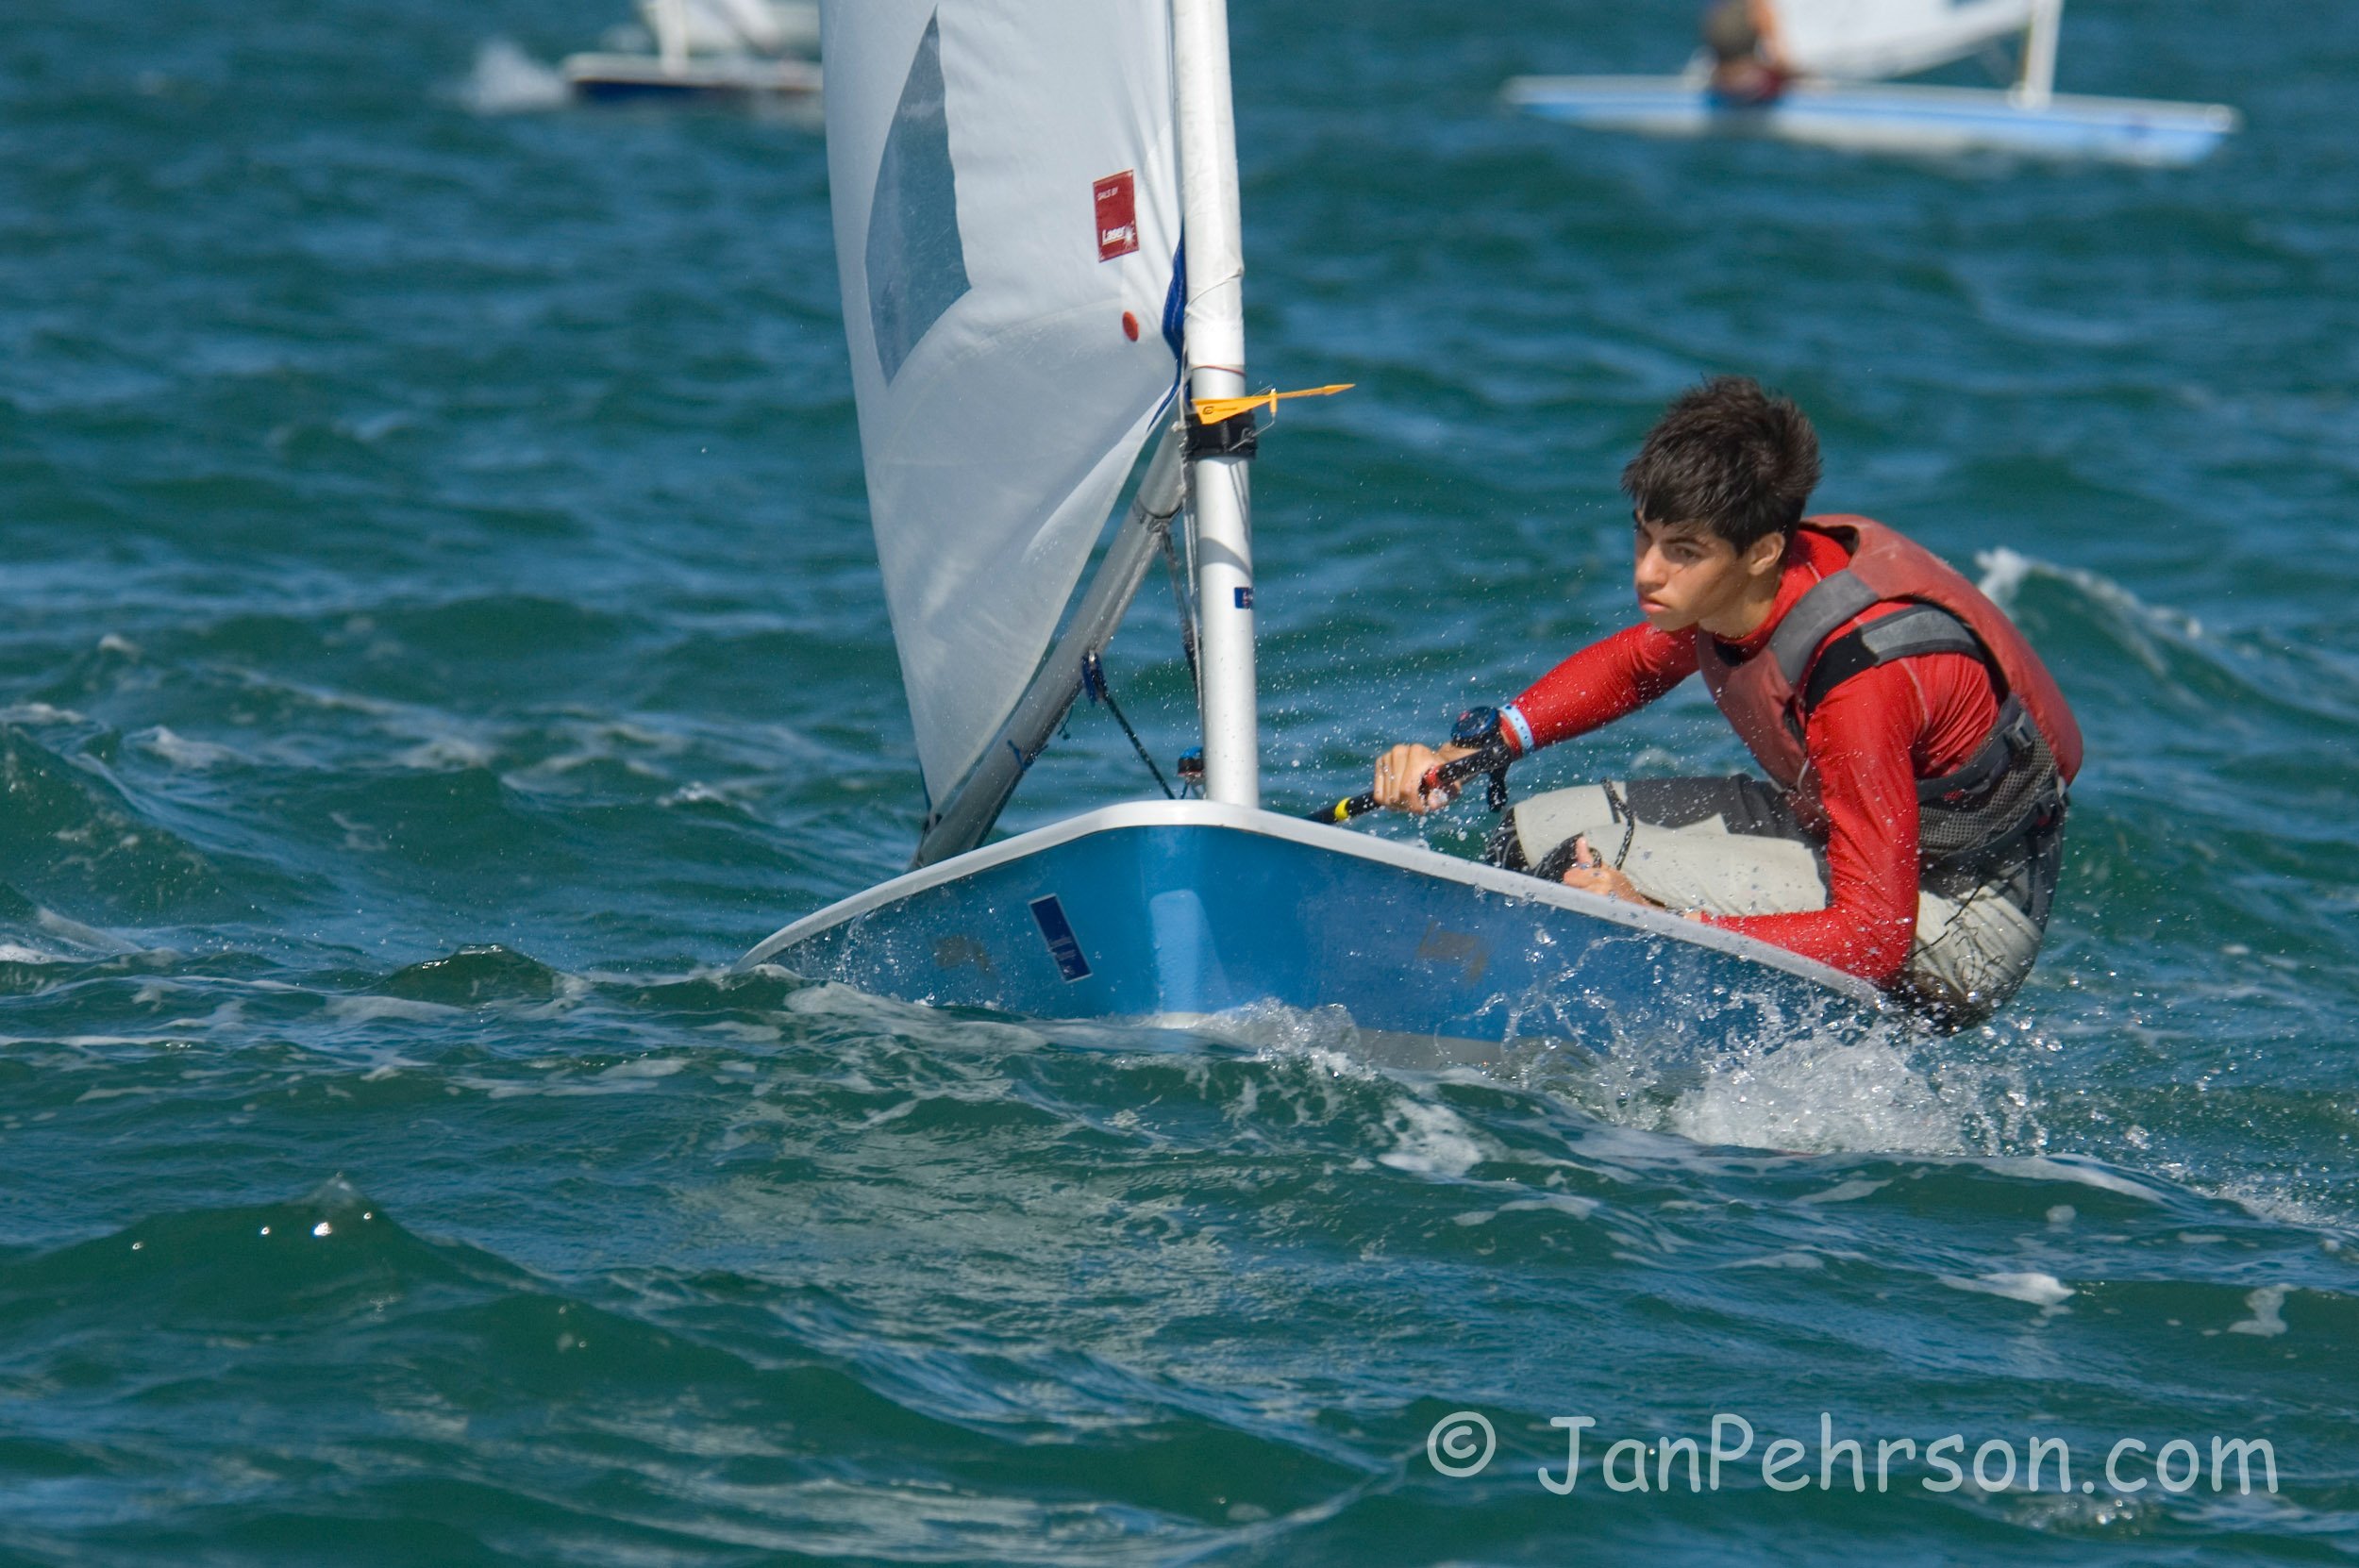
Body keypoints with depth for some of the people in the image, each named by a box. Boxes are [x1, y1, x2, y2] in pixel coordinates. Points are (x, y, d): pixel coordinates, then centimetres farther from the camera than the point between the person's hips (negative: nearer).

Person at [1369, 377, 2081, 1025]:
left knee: (1593, 870, -22)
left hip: (1962, 925, -9)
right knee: (1541, 836, 5)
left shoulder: (1862, 674, -33)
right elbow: (1634, 663, 15)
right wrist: (1476, 748, 0)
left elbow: (1876, 936, -32)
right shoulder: (1721, 591, -10)